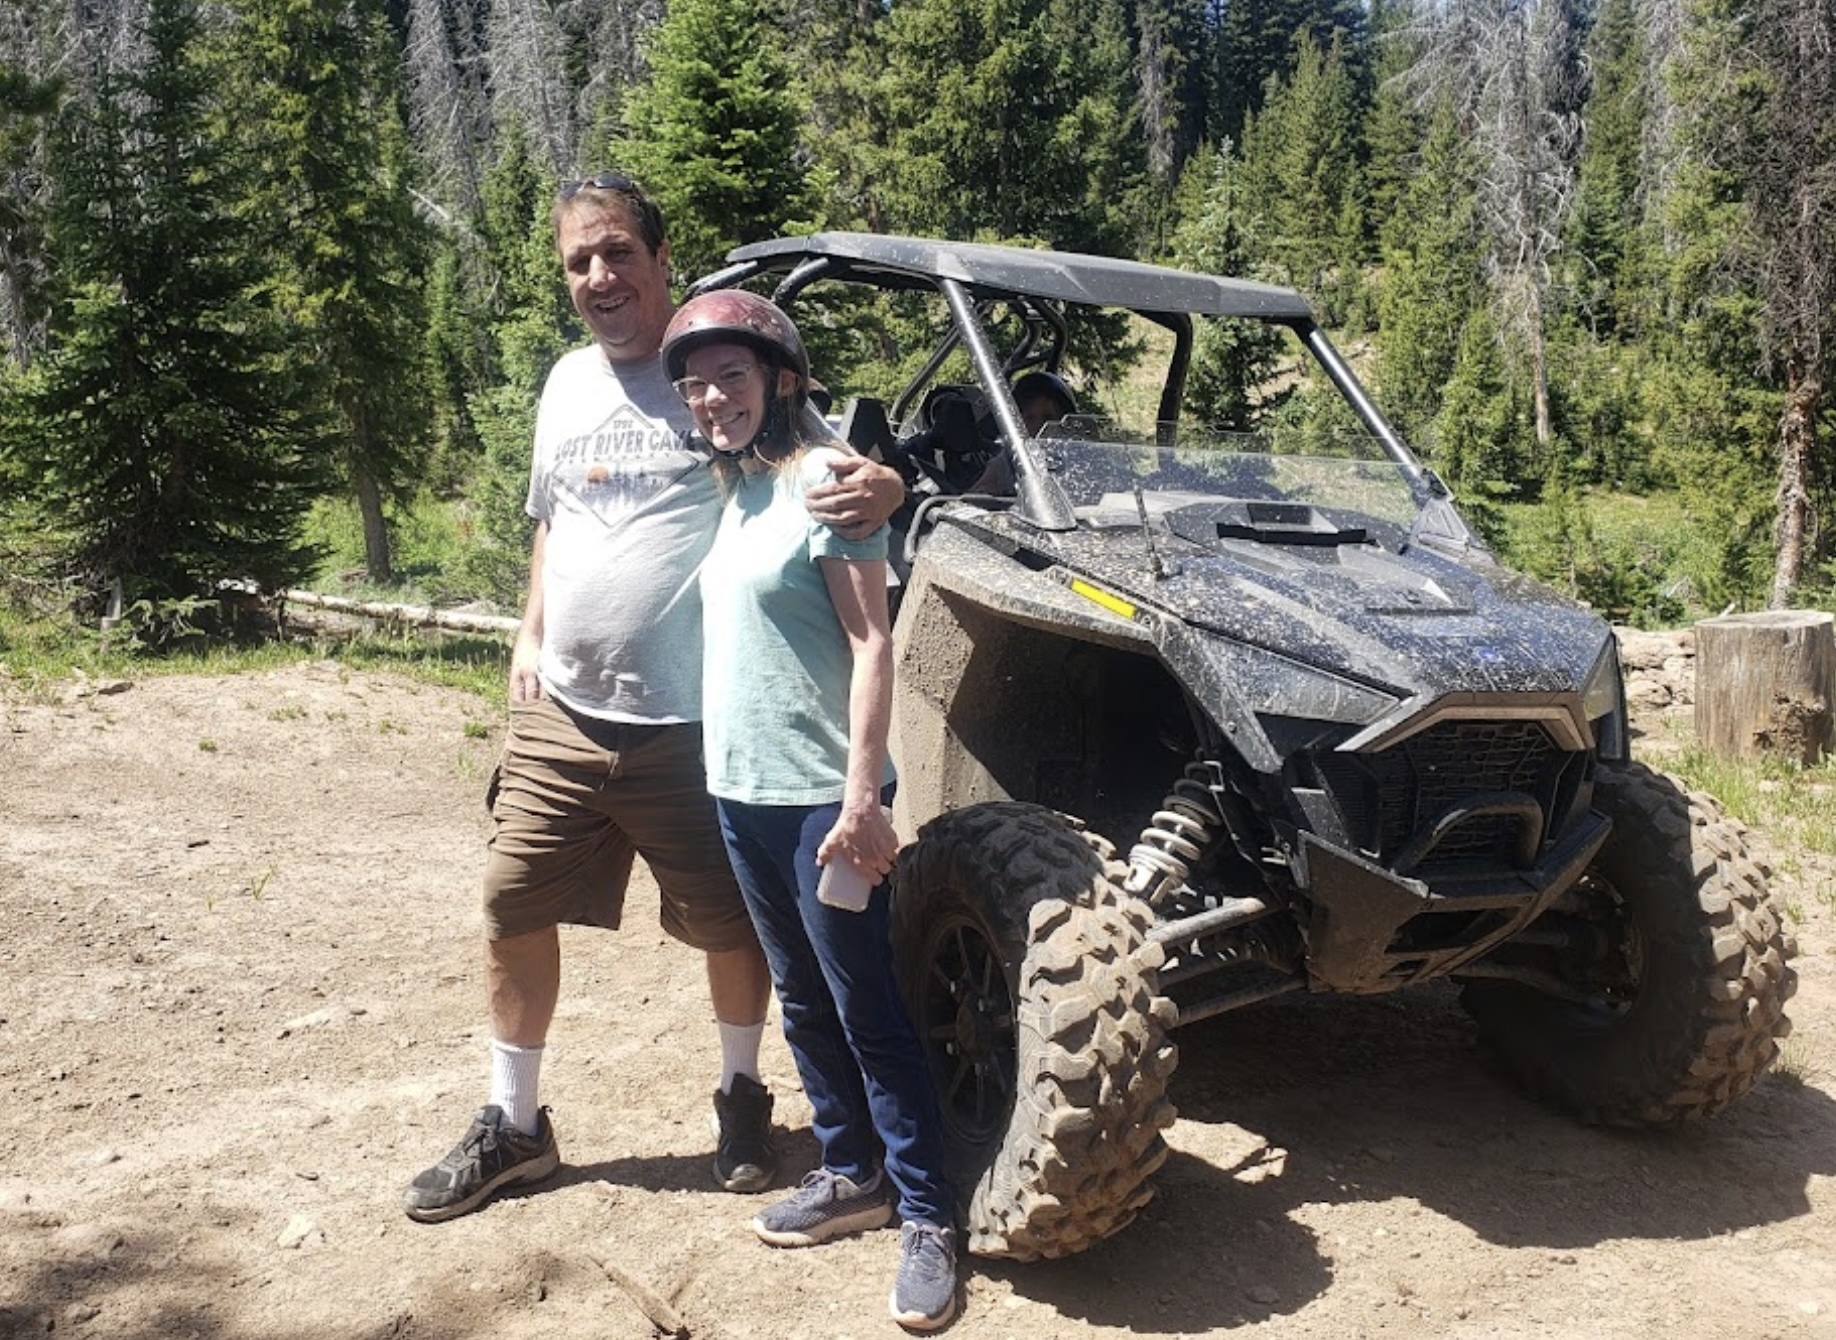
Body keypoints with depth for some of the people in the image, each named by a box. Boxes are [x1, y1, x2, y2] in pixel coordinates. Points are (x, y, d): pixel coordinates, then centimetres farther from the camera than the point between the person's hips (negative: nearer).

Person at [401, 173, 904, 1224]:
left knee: (730, 924, 9)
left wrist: (881, 487, -34)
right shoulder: (568, 380, 11)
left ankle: (742, 1096, 35)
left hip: (692, 723, -5)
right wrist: (531, 637, 12)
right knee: (513, 910, 9)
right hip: (561, 714, 6)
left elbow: (829, 472, -10)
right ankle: (512, 1126, 27)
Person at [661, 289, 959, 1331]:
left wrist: (861, 799, -22)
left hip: (820, 796, -8)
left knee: (868, 1010, 0)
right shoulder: (729, 487, 10)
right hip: (740, 787, 8)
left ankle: (929, 1218, 12)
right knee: (803, 1000, 17)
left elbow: (872, 642, -17)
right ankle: (853, 1174, 32)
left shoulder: (822, 477, -13)